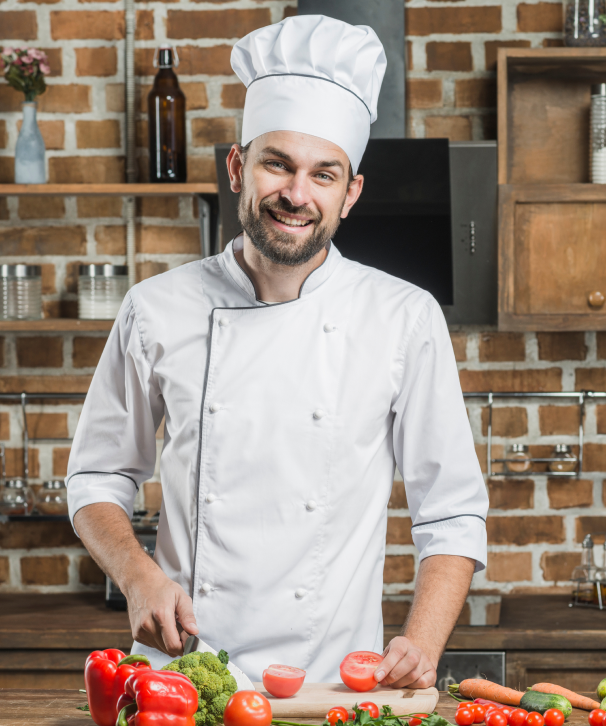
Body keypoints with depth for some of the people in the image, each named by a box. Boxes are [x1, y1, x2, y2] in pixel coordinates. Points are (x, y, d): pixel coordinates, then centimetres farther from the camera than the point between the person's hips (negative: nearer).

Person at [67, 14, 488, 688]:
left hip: (333, 683, -1)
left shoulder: (406, 320, 2)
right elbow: (98, 478, 14)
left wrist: (420, 646, -9)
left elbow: (452, 513, 5)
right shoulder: (159, 311, 4)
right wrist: (139, 576, -4)